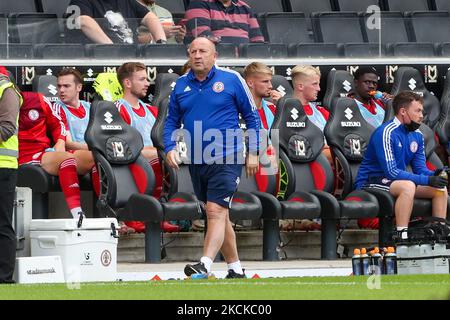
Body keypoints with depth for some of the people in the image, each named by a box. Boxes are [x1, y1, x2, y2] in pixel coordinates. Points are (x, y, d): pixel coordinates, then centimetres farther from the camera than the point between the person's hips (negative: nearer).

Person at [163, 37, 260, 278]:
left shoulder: (231, 79, -2)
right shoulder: (181, 85, 9)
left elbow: (252, 117, 3)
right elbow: (172, 121, 17)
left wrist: (252, 152, -1)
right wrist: (170, 148, 0)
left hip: (226, 159, -5)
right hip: (197, 162, 6)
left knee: (216, 211, -17)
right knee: (218, 216, 12)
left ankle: (205, 265, -28)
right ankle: (235, 269, 21)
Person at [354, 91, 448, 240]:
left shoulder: (417, 135, 6)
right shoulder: (386, 133, -21)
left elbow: (420, 169, 7)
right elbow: (391, 172, -26)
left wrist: (433, 175, -18)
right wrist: (427, 180, -28)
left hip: (395, 182, 9)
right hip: (370, 182, -9)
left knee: (440, 188, 0)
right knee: (408, 186, -36)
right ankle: (402, 237, -38)